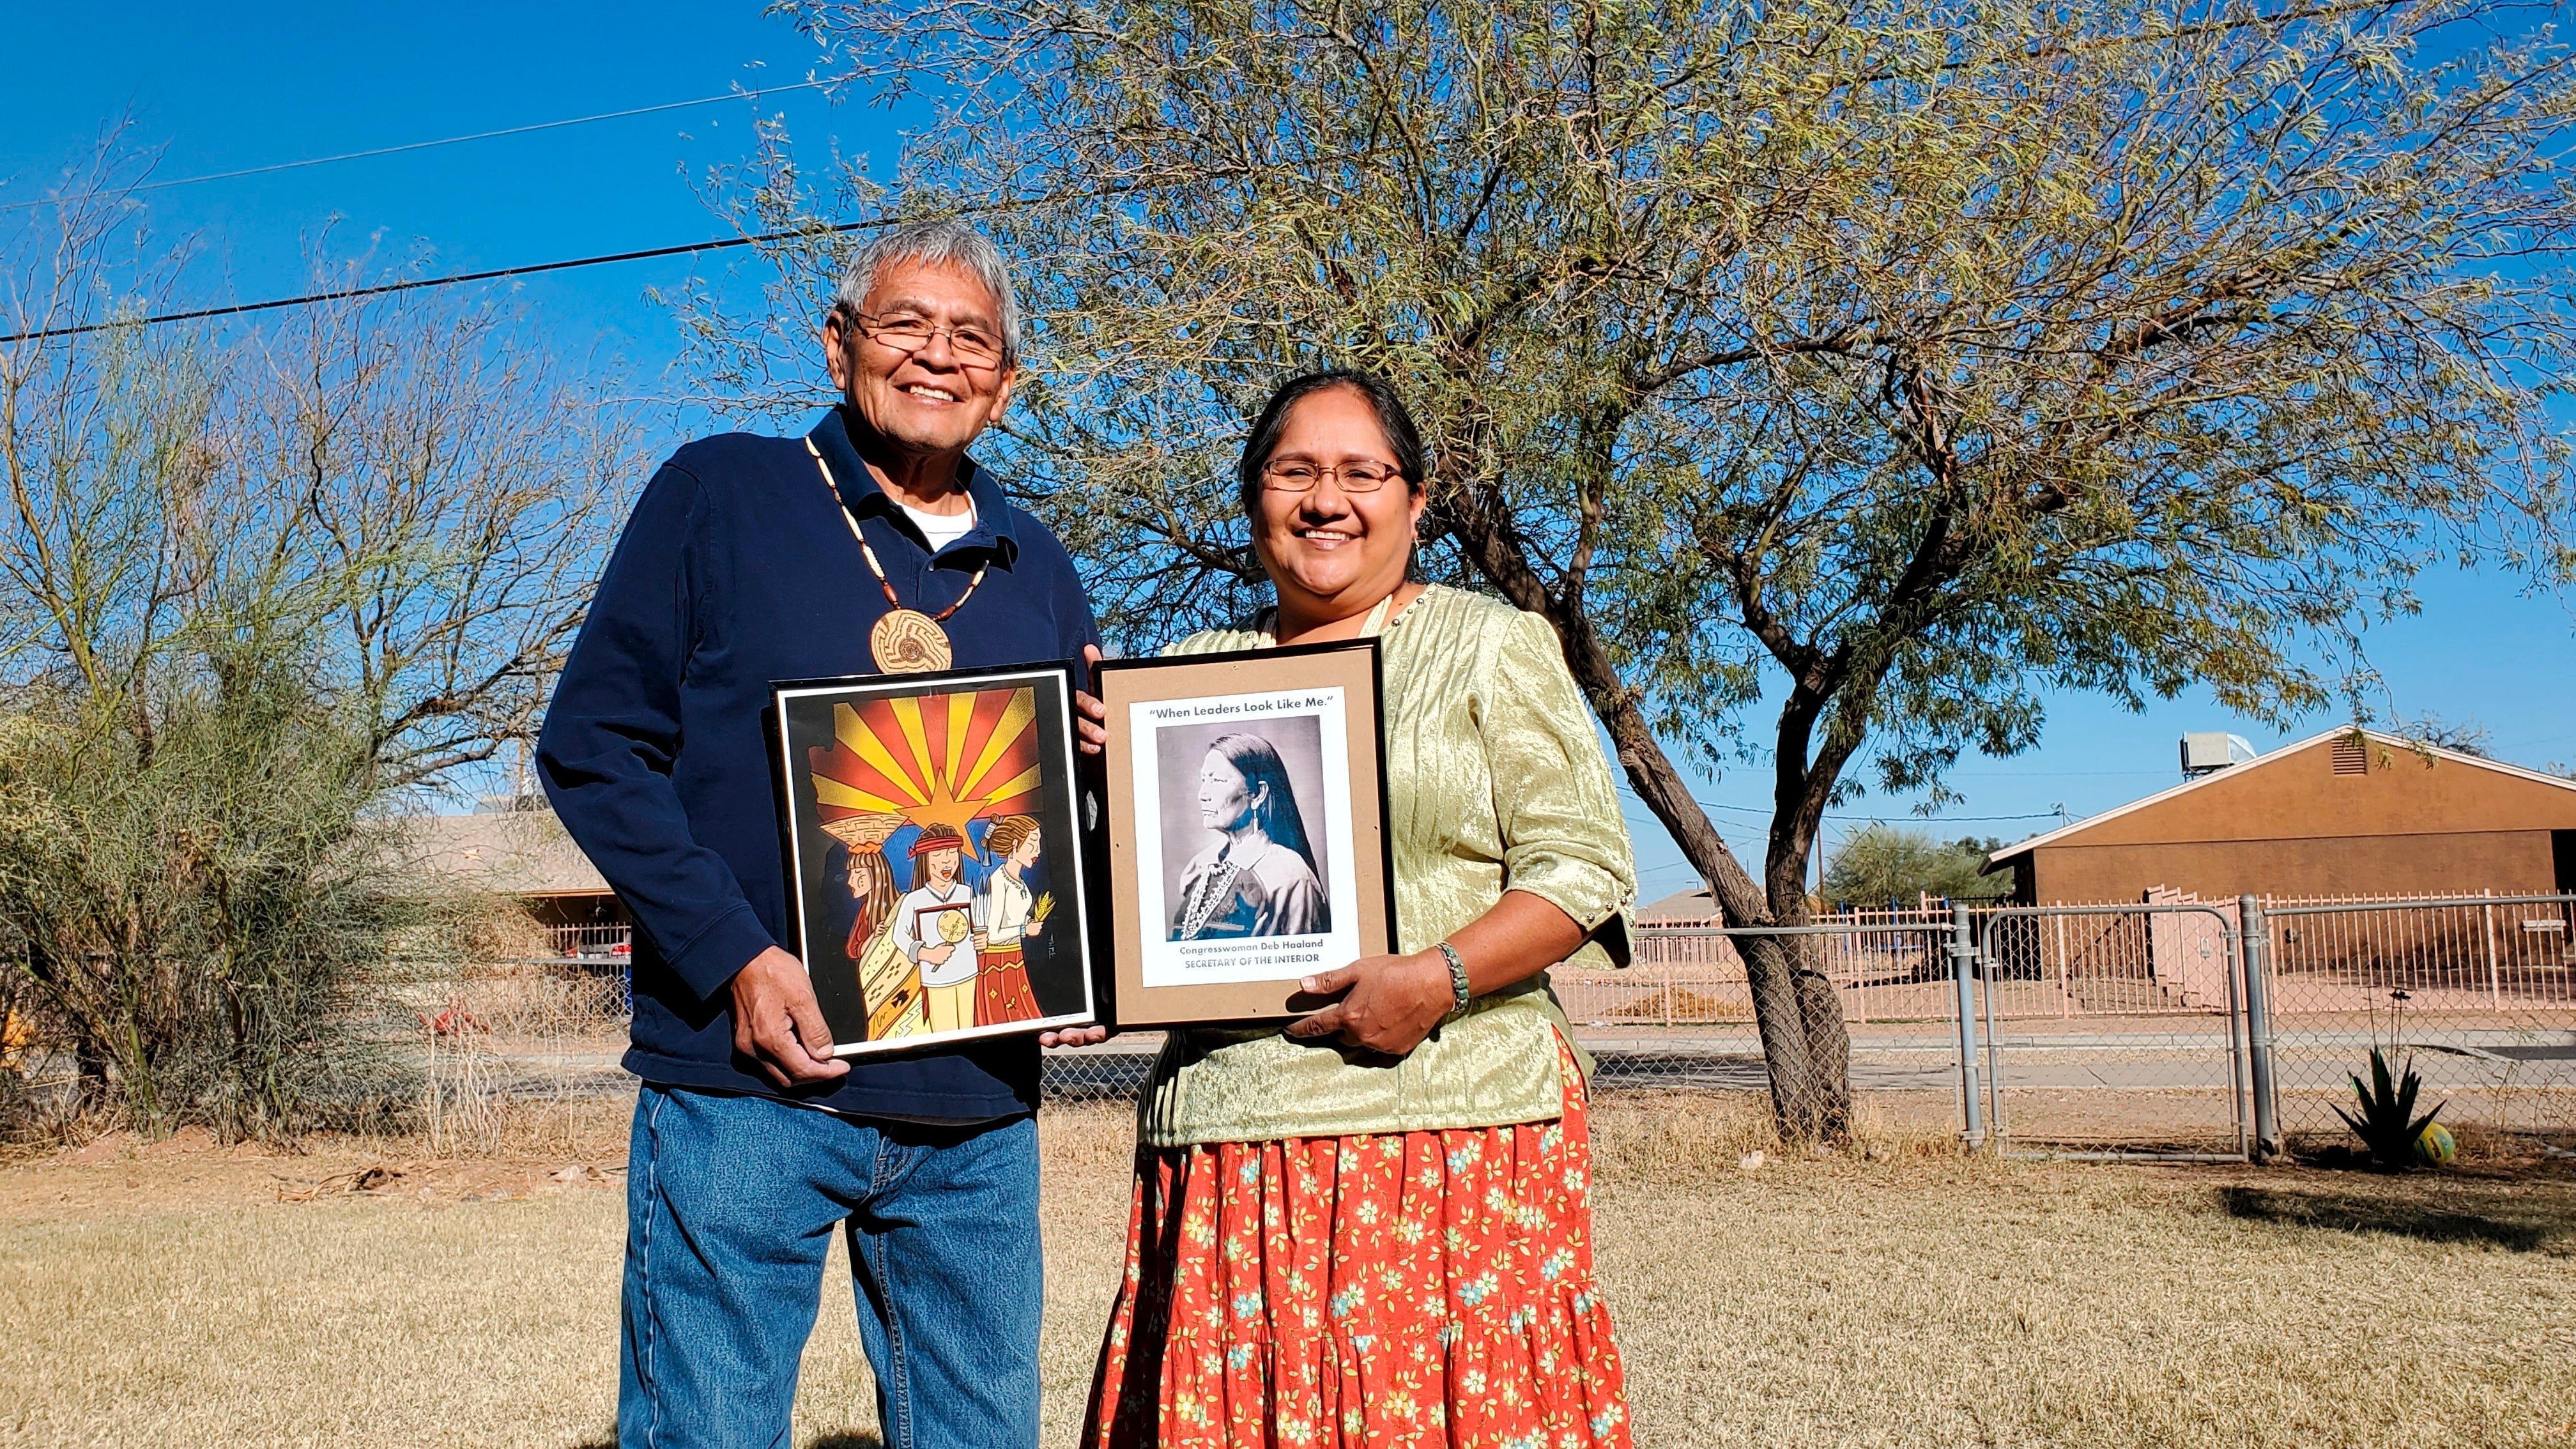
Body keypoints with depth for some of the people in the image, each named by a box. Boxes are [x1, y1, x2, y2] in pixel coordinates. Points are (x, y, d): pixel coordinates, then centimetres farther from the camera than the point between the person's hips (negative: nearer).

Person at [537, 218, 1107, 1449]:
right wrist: (736, 955, -14)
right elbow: (593, 745, -4)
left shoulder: (1034, 570, 14)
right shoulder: (720, 495, 2)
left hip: (979, 1113, 4)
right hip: (751, 1083, -4)